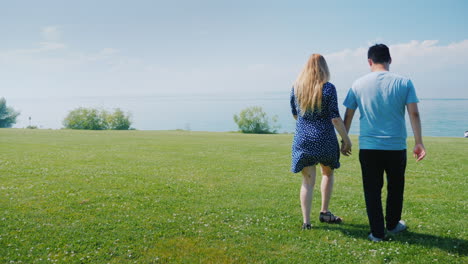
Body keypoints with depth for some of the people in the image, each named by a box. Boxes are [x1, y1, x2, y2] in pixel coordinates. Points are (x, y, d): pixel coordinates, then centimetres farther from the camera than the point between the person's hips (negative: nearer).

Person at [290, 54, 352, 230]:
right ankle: (324, 212, 25)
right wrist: (346, 139, -2)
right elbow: (335, 118, -11)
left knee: (308, 180, 7)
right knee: (327, 173, 23)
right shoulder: (328, 88, -10)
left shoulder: (296, 87, 1)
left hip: (303, 139, 2)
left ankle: (306, 221, 2)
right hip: (325, 139, -2)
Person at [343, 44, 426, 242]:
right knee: (395, 188, 19)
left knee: (372, 190, 8)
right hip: (396, 146, 0)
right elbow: (414, 114, -6)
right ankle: (392, 225, 35)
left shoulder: (359, 84, 0)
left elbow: (348, 116, 4)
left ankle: (377, 233, 11)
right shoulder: (404, 83, -2)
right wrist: (419, 143, 0)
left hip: (368, 147, 0)